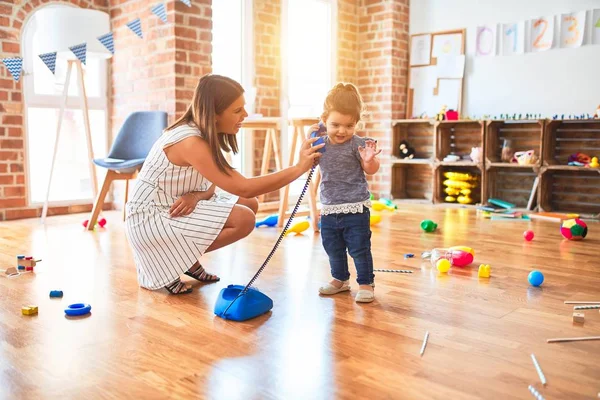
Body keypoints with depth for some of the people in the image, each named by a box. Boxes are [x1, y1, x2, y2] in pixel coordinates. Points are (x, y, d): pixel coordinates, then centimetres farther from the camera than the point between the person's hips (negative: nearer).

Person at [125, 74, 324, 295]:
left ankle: (188, 260, 10)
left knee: (249, 205, 4)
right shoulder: (190, 142, -28)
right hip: (149, 218, -9)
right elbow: (242, 187, -31)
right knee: (243, 219, -20)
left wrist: (196, 196, -20)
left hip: (169, 208, 9)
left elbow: (214, 184, 4)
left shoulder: (205, 133, 0)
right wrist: (299, 168, -30)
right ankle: (169, 262, -6)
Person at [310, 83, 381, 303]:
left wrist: (369, 159, -34)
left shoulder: (358, 144, -14)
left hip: (355, 208, -5)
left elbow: (371, 170, -10)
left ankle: (366, 283, 17)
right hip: (329, 208, 6)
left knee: (359, 248, 2)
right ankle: (340, 279, 36)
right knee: (333, 248, 18)